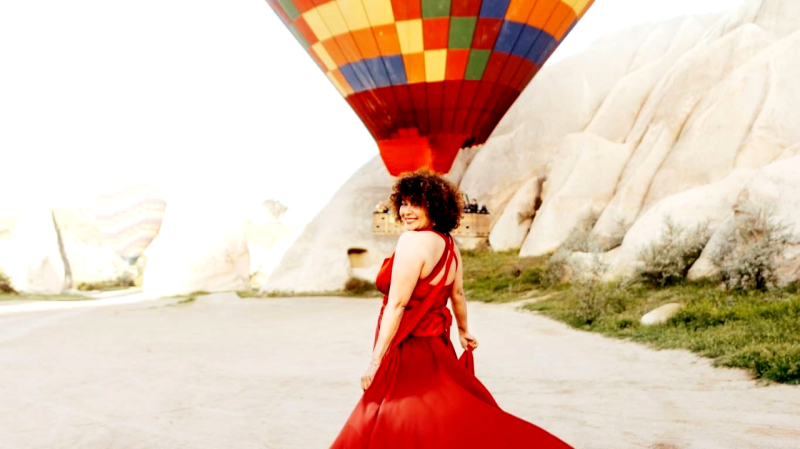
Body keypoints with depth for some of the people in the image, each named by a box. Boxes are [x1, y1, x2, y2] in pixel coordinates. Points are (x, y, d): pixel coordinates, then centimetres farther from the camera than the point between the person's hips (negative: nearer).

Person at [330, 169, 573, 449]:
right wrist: (463, 331, 34)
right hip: (437, 345, 8)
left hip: (408, 352, -8)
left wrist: (376, 360, -19)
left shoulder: (412, 241, -19)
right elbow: (457, 294, 18)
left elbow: (396, 305, -22)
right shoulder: (448, 244, 6)